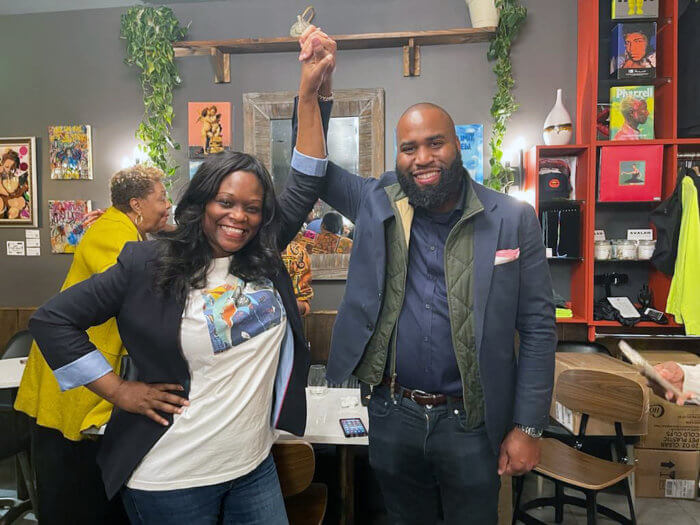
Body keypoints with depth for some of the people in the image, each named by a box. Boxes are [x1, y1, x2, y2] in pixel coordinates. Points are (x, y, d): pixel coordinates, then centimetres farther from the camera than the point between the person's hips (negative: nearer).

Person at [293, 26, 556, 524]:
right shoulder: (378, 205, -3)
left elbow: (538, 328, -6)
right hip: (392, 415, 2)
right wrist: (310, 89, -14)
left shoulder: (514, 220, -8)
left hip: (470, 423, -1)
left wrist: (528, 427, -7)